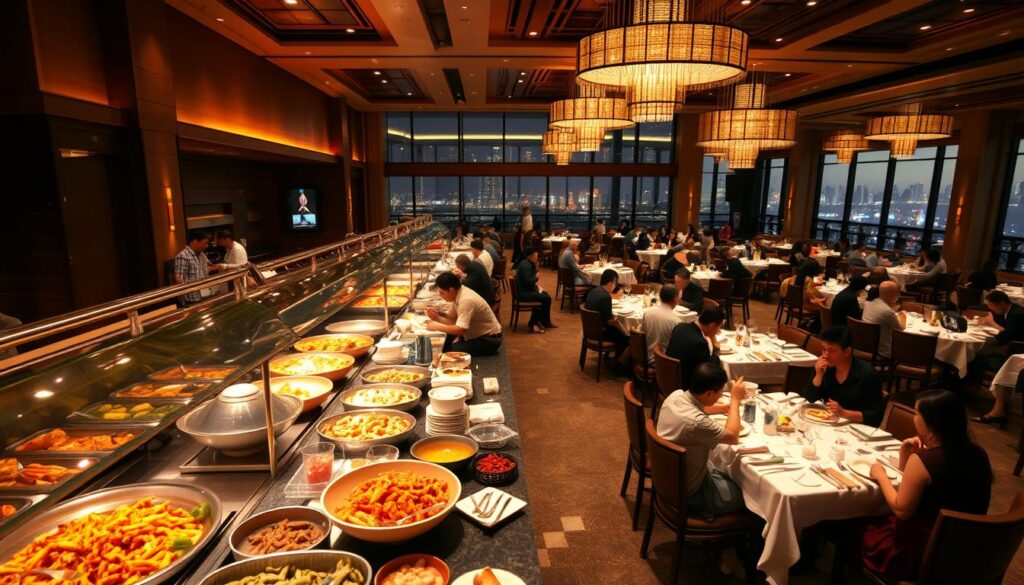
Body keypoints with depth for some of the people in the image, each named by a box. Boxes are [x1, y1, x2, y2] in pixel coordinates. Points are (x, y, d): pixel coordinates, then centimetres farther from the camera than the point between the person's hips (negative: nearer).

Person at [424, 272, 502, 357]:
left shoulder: (466, 300, -28)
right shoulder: (457, 294, -1)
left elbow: (460, 329, -31)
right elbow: (451, 319, 9)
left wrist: (437, 327, -21)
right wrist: (437, 317, -9)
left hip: (489, 339, -9)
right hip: (476, 336, 9)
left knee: (449, 350, -21)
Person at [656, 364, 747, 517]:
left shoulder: (676, 395, -12)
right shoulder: (696, 422, -38)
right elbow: (733, 437, -18)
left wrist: (728, 406, 4)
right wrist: (735, 400, -10)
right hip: (687, 492, -8)